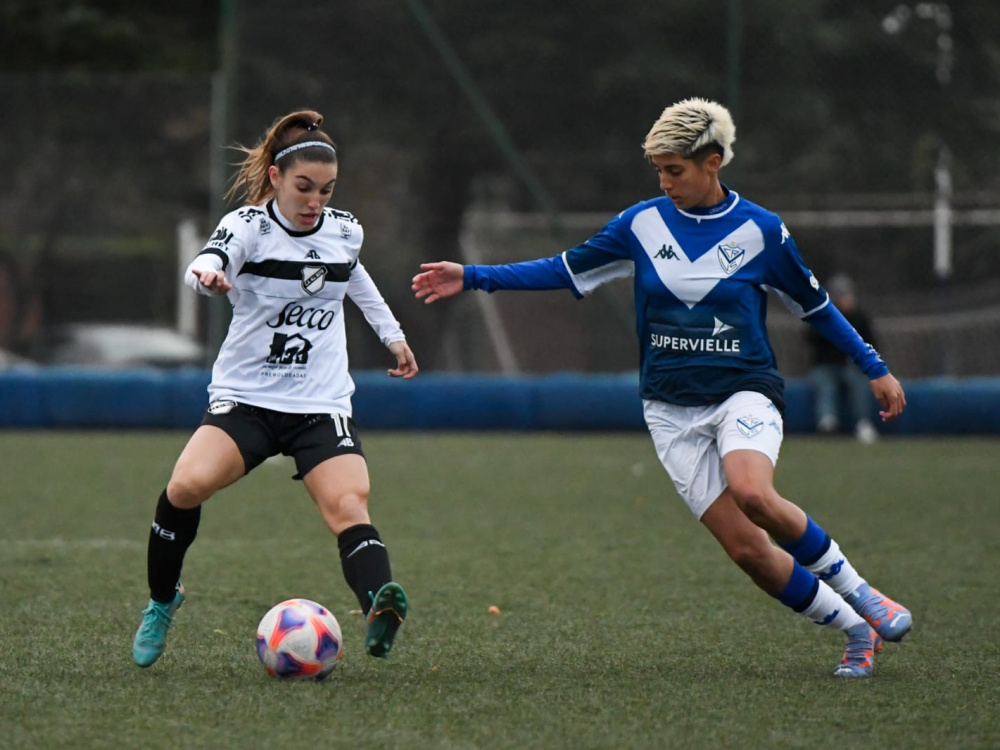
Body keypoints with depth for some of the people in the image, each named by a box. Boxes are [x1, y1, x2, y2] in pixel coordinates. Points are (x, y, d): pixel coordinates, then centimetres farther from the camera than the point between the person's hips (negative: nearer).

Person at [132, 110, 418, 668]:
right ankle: (162, 601, 0)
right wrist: (208, 275, -55)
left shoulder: (346, 231, 6)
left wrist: (393, 334, 34)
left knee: (349, 507, -22)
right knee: (188, 485, -24)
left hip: (322, 406, 3)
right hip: (245, 397, -3)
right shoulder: (247, 226, -8)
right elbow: (210, 265, -31)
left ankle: (381, 613, -40)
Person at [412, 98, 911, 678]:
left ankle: (854, 589, -13)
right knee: (745, 547, -11)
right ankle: (857, 630, 4)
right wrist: (472, 278, 5)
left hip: (744, 392, -2)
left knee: (752, 493, -34)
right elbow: (567, 271, 10)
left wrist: (876, 369, 11)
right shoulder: (642, 224, 2)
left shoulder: (761, 230, -3)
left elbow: (815, 304, 9)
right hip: (672, 407, 2)